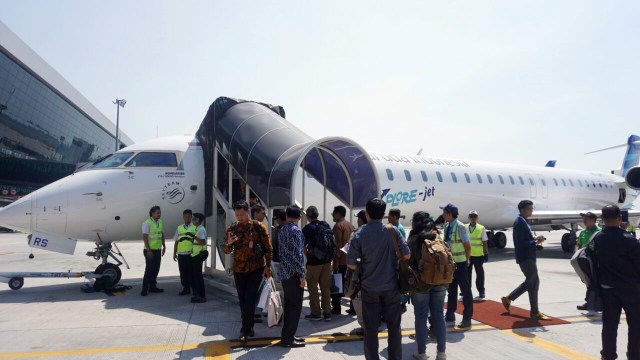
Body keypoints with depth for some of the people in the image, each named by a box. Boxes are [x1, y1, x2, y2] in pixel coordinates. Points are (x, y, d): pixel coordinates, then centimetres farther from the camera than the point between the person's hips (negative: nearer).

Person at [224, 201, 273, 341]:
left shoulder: (258, 227, -6)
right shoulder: (232, 229, 4)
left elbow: (267, 247, -3)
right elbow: (226, 251, 5)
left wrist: (267, 266, -8)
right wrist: (228, 243, -18)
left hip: (256, 268, -4)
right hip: (239, 269, 4)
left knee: (249, 299, -6)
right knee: (242, 300, 10)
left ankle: (245, 330, 1)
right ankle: (249, 326, 24)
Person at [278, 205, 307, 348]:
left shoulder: (282, 230, 11)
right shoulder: (296, 230, -15)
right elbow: (297, 255, -20)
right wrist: (301, 275, -15)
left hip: (284, 273, 8)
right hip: (293, 274, -8)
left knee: (289, 305, 15)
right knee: (295, 306, 0)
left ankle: (287, 335, 22)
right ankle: (288, 339, 4)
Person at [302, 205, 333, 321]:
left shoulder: (307, 228, -11)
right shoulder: (326, 225, 4)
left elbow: (304, 247, -10)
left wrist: (308, 256, 6)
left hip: (314, 261, -5)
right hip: (327, 260, 5)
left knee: (313, 287, 7)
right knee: (326, 287, 11)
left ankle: (316, 313, 10)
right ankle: (327, 313, 15)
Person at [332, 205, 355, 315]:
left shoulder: (338, 226, -12)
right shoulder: (351, 225, 13)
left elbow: (337, 245, -18)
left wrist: (336, 261, -17)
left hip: (341, 260, -8)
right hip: (350, 259, 8)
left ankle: (336, 308, 3)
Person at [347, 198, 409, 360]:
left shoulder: (359, 234, -10)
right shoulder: (392, 231, -9)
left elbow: (351, 264, -11)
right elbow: (406, 255, -5)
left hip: (369, 288, 0)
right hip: (391, 287, 1)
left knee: (371, 329, 9)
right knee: (394, 326, 14)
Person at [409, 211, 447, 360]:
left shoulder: (414, 240, -7)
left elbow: (406, 262, -8)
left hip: (420, 283, -4)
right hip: (440, 283, 4)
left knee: (421, 317, 4)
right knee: (438, 316, 10)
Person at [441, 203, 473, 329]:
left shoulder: (460, 226, -18)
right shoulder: (448, 227, 5)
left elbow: (468, 246, -14)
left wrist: (466, 260, -2)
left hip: (460, 263, -8)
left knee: (465, 290, 2)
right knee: (451, 289, 17)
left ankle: (467, 318, 9)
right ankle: (450, 314, 30)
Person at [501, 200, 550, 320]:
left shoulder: (523, 221, 15)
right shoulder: (520, 222, -16)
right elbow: (520, 243, -22)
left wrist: (535, 239, 4)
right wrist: (535, 242, -18)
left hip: (528, 257, 10)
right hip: (526, 257, -10)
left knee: (529, 282, 17)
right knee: (534, 283, -3)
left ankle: (508, 299, 25)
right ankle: (535, 312, 6)